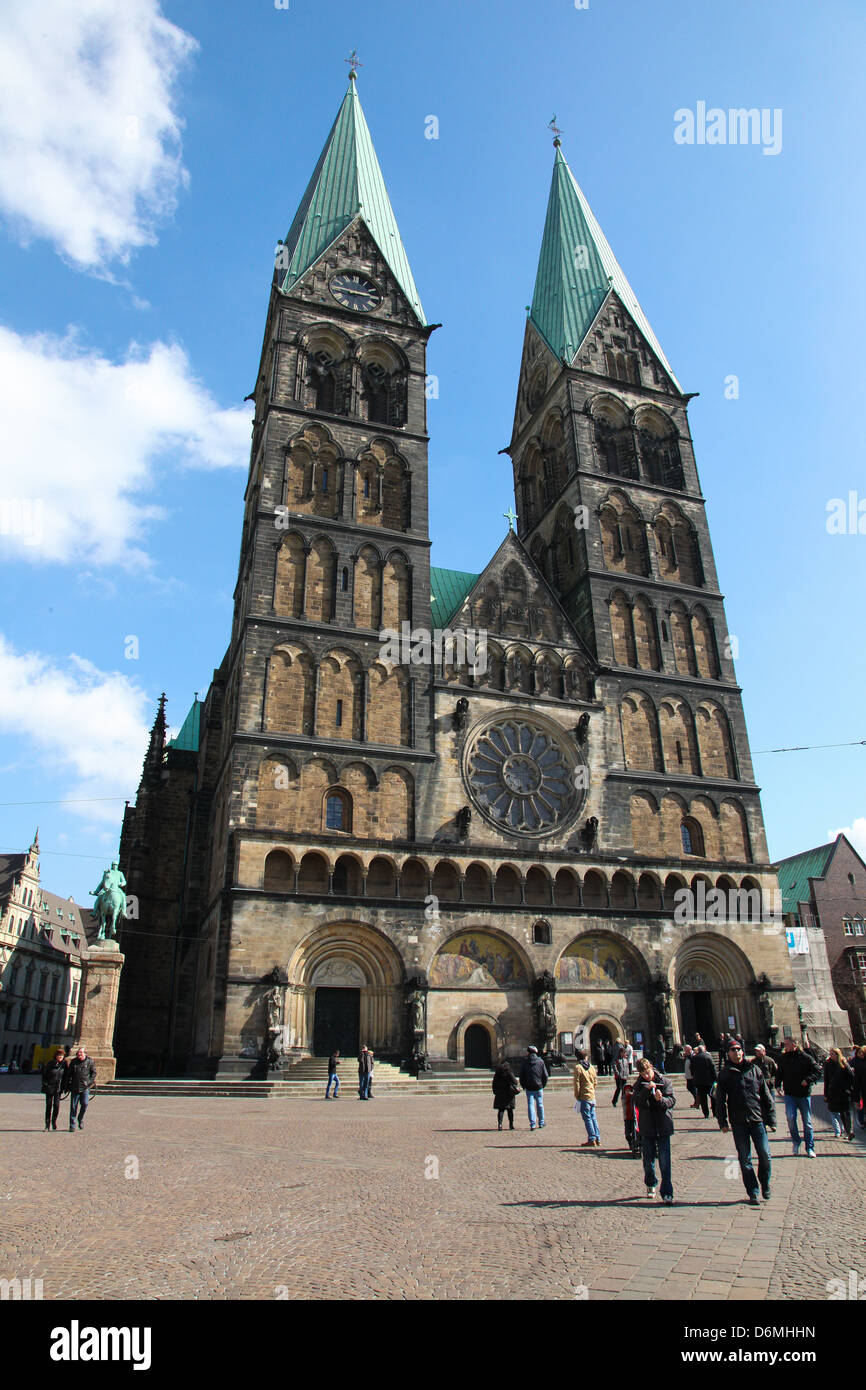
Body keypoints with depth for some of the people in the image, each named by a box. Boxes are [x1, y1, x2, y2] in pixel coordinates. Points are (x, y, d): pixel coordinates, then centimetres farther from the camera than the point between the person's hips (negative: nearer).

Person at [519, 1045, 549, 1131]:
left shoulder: (524, 1062, -3)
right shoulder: (540, 1061, 0)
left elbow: (521, 1076, -1)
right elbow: (545, 1075, 0)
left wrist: (524, 1086, 8)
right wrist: (543, 1085, 10)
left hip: (529, 1088, -1)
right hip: (539, 1087, 1)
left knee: (530, 1105, 2)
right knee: (540, 1105, 13)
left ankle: (532, 1124, -5)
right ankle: (541, 1123, 21)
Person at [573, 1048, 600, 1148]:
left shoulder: (578, 1067, -9)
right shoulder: (591, 1067, 9)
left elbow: (577, 1083, -11)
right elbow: (595, 1082, 14)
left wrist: (577, 1096, -3)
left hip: (584, 1097, -6)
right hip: (592, 1096, 6)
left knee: (587, 1118, -2)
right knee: (593, 1118, 12)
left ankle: (592, 1140, -3)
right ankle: (598, 1139, 12)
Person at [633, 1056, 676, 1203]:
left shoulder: (665, 1081, -2)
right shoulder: (639, 1085, 1)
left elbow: (672, 1101, -6)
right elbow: (638, 1103, -12)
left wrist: (661, 1099, -25)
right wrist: (647, 1089, -24)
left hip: (663, 1126, -2)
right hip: (647, 1127, 2)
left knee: (665, 1161, -4)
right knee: (648, 1159, 11)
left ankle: (667, 1193, 4)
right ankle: (650, 1184, 33)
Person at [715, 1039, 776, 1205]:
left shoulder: (754, 1069, 6)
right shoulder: (725, 1074, 3)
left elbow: (766, 1095, 9)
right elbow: (720, 1100, 4)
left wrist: (771, 1118, 5)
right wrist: (722, 1122, -3)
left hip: (758, 1119, 1)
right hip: (738, 1122, 0)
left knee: (765, 1154, 0)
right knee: (745, 1159, 3)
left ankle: (765, 1184, 24)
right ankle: (753, 1192, 14)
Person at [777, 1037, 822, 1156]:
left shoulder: (806, 1058, -5)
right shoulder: (783, 1058, 5)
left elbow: (818, 1071, -5)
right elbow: (779, 1073, 19)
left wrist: (808, 1080, -18)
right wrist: (778, 1084, 6)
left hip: (804, 1094, -1)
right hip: (789, 1094, 2)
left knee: (807, 1122, 6)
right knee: (790, 1117, -15)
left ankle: (810, 1148, 19)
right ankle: (796, 1142, 7)